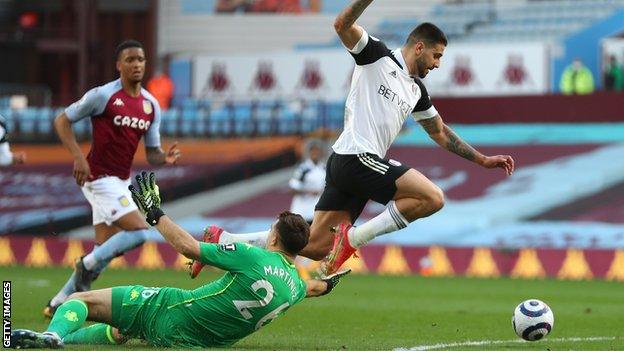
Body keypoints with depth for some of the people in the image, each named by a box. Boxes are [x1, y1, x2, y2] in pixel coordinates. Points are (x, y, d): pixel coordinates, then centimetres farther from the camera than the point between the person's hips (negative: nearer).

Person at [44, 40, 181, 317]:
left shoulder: (151, 105, 7)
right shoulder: (103, 96, -12)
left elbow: (152, 154, 10)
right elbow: (62, 121, -6)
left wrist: (166, 158, -13)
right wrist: (78, 157, -18)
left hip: (120, 181, 8)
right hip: (99, 178, -8)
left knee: (104, 250, 10)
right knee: (138, 232, -19)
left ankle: (59, 303, 20)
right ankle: (87, 265, 0)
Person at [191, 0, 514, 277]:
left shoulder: (416, 91, 23)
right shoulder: (377, 55, 1)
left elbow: (441, 133, 33)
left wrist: (483, 160, 31)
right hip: (357, 159, -9)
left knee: (316, 246, 1)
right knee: (432, 198, -14)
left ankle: (224, 241, 4)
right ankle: (354, 237, -14)